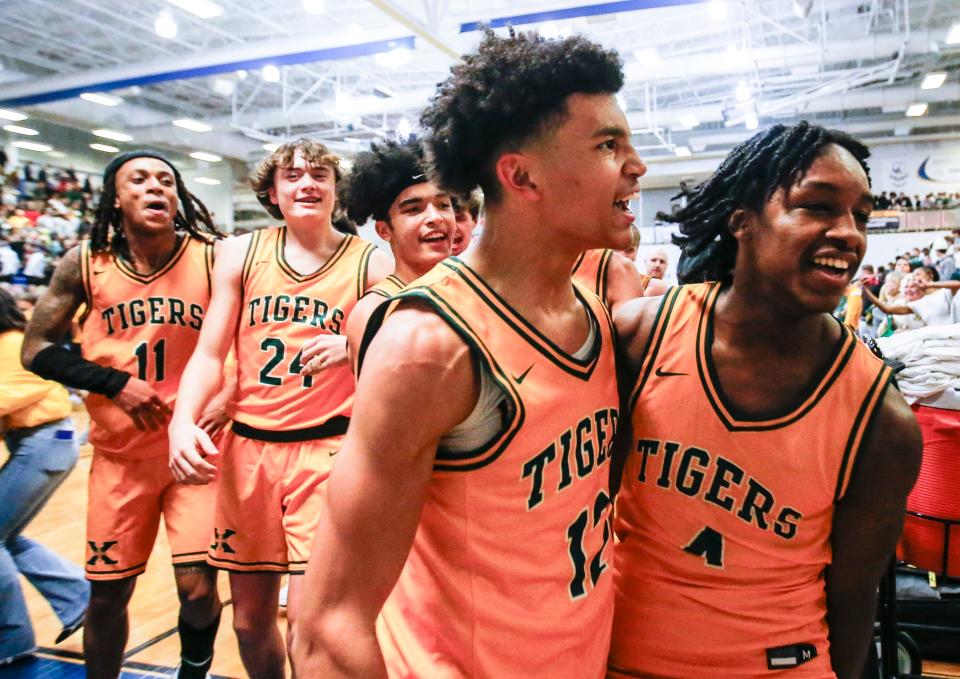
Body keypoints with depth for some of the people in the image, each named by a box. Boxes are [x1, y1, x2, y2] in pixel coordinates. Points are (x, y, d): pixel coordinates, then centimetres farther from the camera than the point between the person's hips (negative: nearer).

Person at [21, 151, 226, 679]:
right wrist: (116, 382, -10)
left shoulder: (211, 259, -7)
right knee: (107, 592, 12)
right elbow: (36, 349, 2)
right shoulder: (85, 263, -2)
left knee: (198, 587, -6)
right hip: (120, 455, 2)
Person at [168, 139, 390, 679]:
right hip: (247, 448, 3)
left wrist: (356, 347, -19)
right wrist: (184, 420, -12)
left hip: (325, 450, -3)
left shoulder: (370, 264, -1)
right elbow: (209, 354, 5)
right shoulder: (242, 254, 6)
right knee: (251, 619, 14)